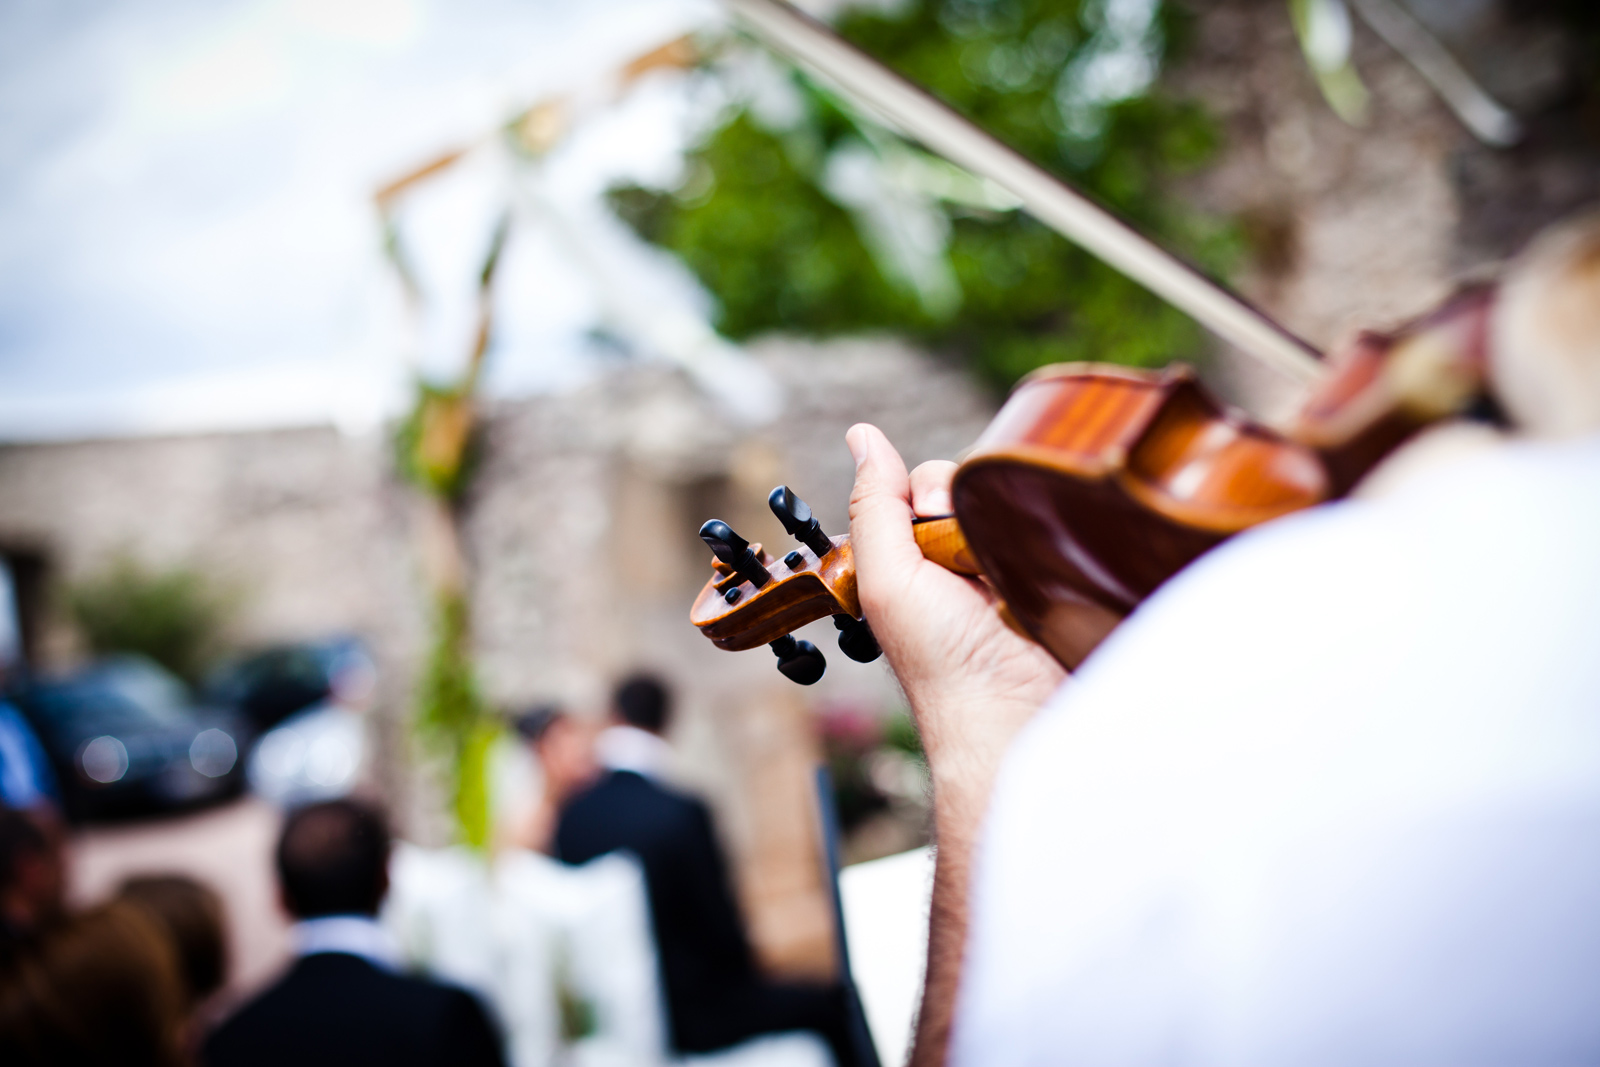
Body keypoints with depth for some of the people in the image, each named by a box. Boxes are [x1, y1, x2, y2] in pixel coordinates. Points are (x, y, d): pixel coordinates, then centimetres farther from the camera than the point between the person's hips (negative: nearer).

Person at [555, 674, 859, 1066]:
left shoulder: (572, 815, -4)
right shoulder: (682, 814, -23)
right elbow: (717, 925, -16)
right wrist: (744, 957, 6)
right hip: (688, 1014, -7)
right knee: (832, 1004, 6)